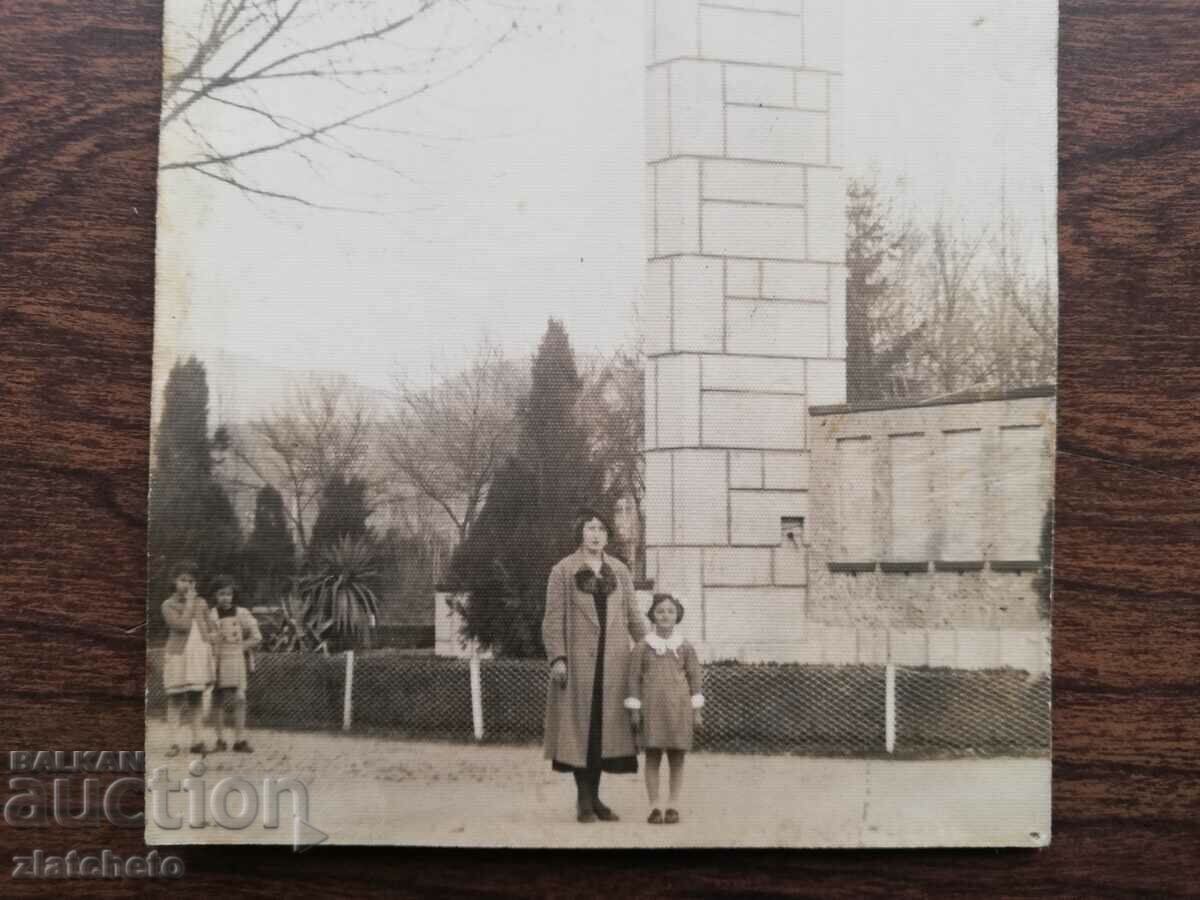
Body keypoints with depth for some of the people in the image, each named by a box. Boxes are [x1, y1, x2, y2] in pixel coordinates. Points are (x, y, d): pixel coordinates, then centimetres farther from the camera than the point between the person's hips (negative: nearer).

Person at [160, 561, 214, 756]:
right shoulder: (168, 605, -2)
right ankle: (175, 742, 0)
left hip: (199, 655, 4)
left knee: (196, 698, 6)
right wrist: (189, 603, -10)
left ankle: (194, 740, 11)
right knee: (175, 699, -1)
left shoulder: (202, 603, 11)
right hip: (178, 655, -4)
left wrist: (210, 657, 9)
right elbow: (182, 625, -17)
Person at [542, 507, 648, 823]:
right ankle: (583, 799, 4)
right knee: (581, 723, -2)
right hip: (578, 658, -4)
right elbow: (553, 619, -3)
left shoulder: (619, 570, 13)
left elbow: (632, 615, 15)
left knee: (607, 723, 4)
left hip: (613, 659, 4)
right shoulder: (563, 571, 2)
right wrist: (557, 658, -12)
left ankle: (594, 796, 13)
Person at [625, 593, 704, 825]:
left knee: (676, 758, 3)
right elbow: (634, 678, 4)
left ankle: (673, 806, 11)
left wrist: (697, 711, 1)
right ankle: (654, 807, 6)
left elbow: (695, 679, 5)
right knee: (652, 757, 1)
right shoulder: (642, 647, 3)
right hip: (652, 709, 0)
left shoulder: (685, 648, 5)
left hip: (679, 709, 0)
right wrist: (634, 709, -1)